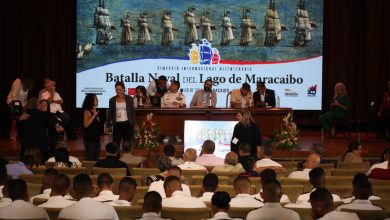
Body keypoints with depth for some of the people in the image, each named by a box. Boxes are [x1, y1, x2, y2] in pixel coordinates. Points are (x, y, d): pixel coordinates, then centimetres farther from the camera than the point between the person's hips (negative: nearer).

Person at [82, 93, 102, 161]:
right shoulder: (87, 111, -10)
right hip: (89, 138, -8)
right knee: (90, 159, -5)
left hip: (96, 137, 8)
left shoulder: (96, 111, 12)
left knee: (96, 159, 10)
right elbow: (86, 124, -22)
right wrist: (94, 115, -22)